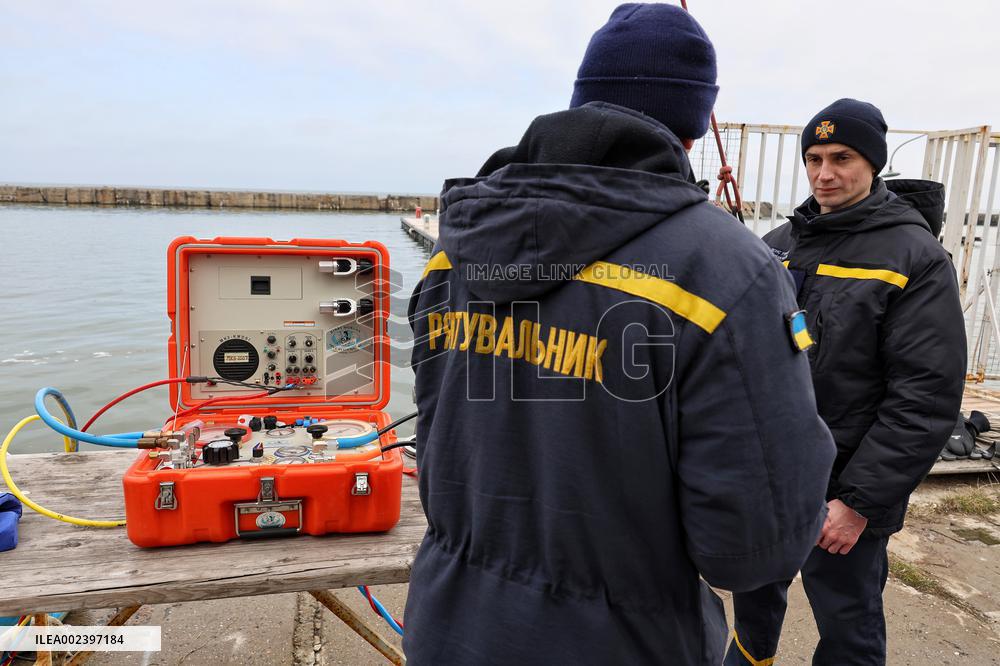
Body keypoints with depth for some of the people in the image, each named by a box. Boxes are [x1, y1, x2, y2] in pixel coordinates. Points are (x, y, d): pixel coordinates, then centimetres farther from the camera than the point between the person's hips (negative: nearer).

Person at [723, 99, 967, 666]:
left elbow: (927, 399, -17)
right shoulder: (780, 243, 6)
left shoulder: (916, 256, -12)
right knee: (754, 597, 24)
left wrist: (860, 502, -18)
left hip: (843, 492, -5)